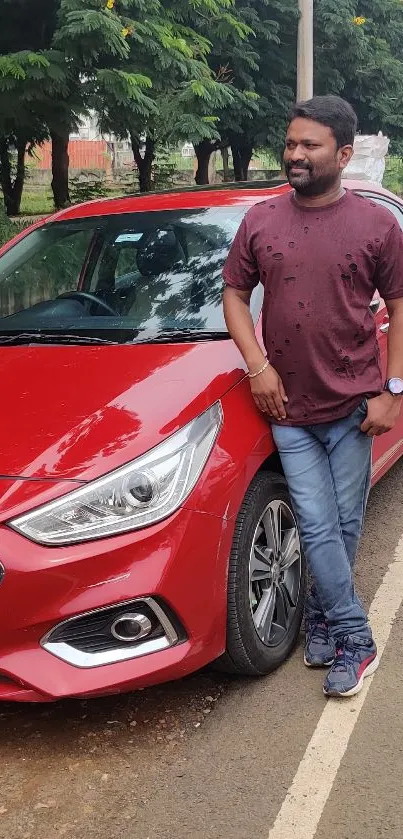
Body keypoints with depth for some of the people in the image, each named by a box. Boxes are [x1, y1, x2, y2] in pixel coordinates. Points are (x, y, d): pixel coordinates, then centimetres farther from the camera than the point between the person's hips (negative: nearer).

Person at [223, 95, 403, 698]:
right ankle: (354, 641, 15)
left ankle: (321, 616, 31)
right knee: (318, 528, 1)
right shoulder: (261, 221, 4)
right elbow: (234, 294, 9)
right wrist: (258, 366, -5)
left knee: (345, 526, 8)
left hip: (353, 405, -1)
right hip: (288, 408, 1)